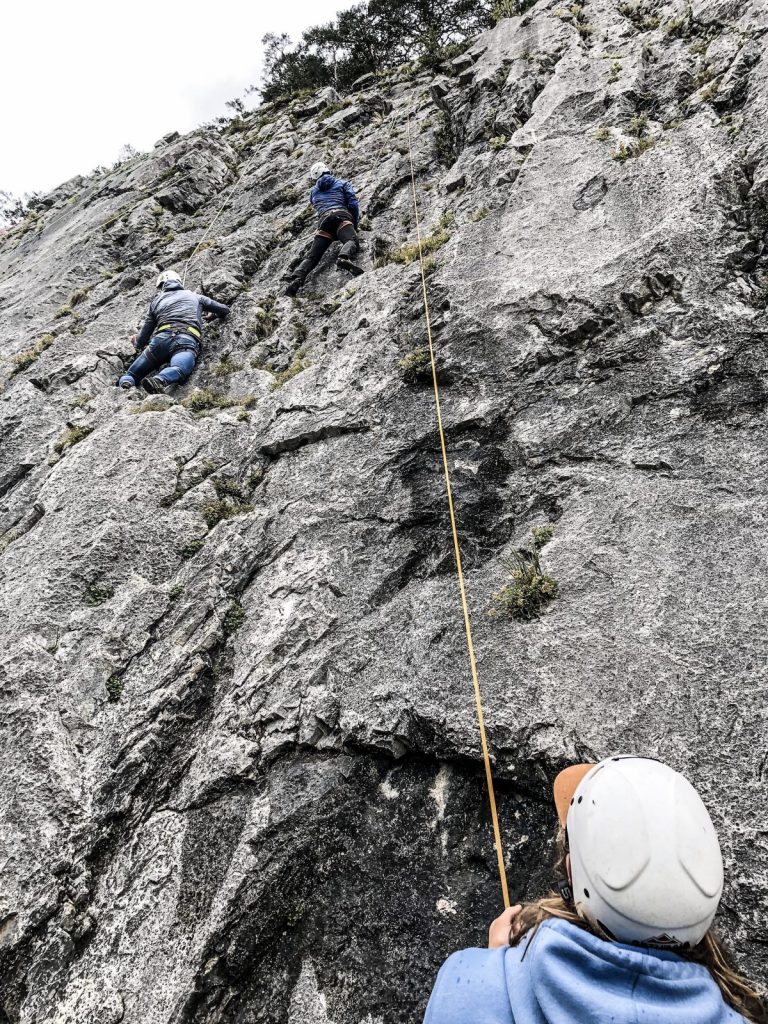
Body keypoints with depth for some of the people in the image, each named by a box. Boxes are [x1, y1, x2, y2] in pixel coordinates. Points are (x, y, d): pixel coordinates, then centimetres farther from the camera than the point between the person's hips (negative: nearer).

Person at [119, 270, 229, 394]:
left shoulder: (156, 301, 32)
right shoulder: (195, 296, 34)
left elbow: (144, 336, 31)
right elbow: (225, 310, 39)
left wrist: (137, 342, 55)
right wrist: (213, 314, 62)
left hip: (162, 338, 1)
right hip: (189, 339, -1)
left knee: (130, 375, 5)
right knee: (178, 370, -30)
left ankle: (126, 386, -31)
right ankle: (159, 381, -65)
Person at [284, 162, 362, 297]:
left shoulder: (313, 191, 34)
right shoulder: (342, 183, 25)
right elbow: (353, 204, 12)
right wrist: (355, 224, 20)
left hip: (324, 219, 2)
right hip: (342, 215, -2)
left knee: (312, 255, -5)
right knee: (351, 240, -26)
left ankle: (297, 278, -27)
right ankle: (345, 257, -60)